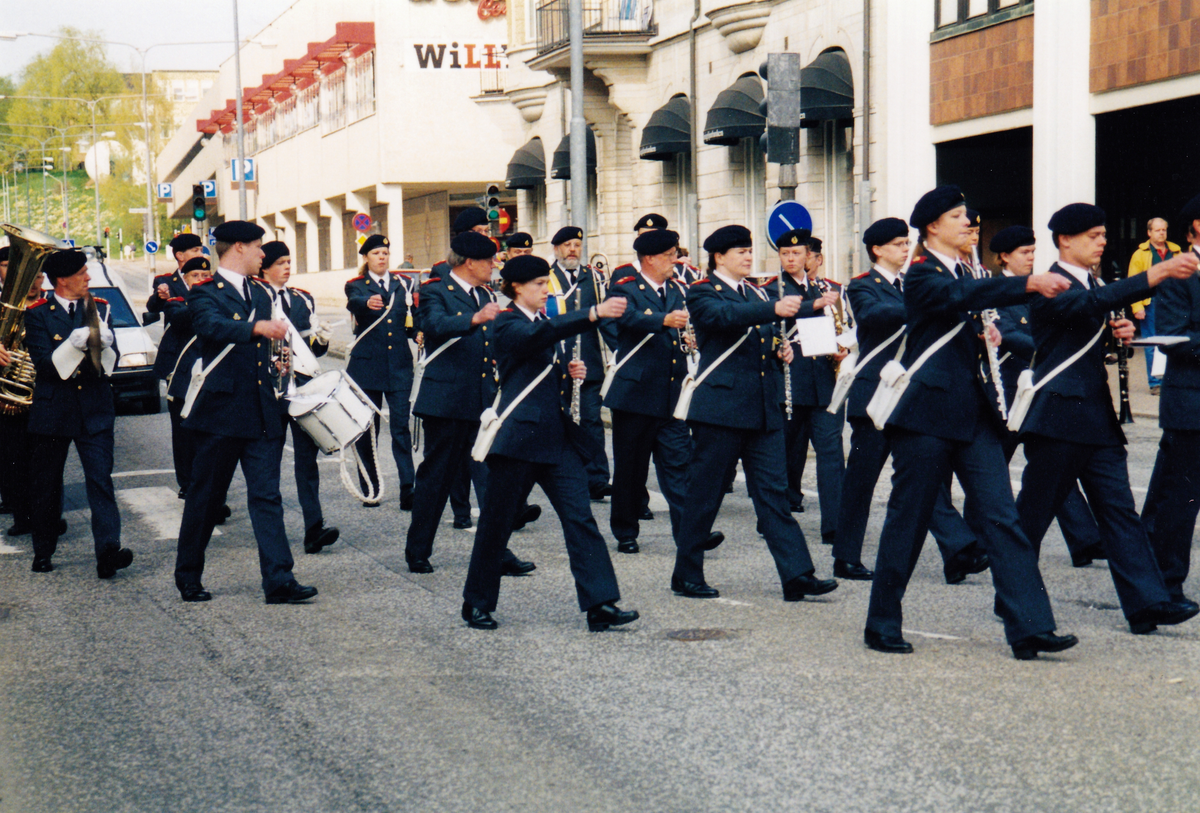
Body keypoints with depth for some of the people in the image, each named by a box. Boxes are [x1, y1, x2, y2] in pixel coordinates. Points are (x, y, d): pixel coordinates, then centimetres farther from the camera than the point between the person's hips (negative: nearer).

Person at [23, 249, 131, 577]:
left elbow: (112, 362, 4)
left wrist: (104, 346, -19)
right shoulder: (38, 313, -2)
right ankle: (43, 552, 23)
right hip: (52, 411, -1)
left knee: (101, 479, -12)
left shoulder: (100, 309, 8)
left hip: (95, 411, 1)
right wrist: (74, 345, -27)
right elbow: (44, 363, -12)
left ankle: (108, 551, -21)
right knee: (45, 487, 8)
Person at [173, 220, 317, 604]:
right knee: (205, 496, 5)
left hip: (263, 412, 5)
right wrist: (256, 328, -43)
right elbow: (211, 327, -28)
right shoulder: (205, 293, -6)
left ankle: (278, 579, -5)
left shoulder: (262, 292, 16)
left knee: (267, 495, -1)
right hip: (221, 410, -5)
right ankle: (188, 576, 19)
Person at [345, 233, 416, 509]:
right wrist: (368, 303, -45)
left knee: (401, 426, -4)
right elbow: (354, 302, -22)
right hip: (367, 365, -1)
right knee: (367, 428, 4)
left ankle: (408, 491, -8)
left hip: (400, 365, 1)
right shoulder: (356, 286, 2)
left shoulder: (404, 284, 11)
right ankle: (370, 490, 13)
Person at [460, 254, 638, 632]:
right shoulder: (507, 324, -7)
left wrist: (569, 371, 4)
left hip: (558, 437, 7)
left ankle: (600, 604, -9)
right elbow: (539, 335, -30)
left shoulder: (546, 321, 17)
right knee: (497, 523, 5)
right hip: (519, 435, -7)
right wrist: (593, 314, -40)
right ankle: (477, 603, 21)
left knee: (580, 519, -5)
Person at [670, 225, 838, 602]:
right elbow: (726, 316, -26)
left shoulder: (757, 293, 18)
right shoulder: (703, 294, -4)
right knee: (704, 492, 1)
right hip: (721, 407, -6)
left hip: (763, 409, 6)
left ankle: (797, 576, -1)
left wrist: (780, 350, 6)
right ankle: (686, 575, 12)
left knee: (774, 492, 2)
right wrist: (774, 309, -40)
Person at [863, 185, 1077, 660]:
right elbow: (962, 296, -30)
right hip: (927, 412, -7)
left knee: (1001, 516, -2)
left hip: (971, 414, 7)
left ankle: (1029, 629, -6)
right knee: (909, 518, 0)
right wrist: (1029, 284, -39)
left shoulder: (965, 273, 18)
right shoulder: (922, 275, -7)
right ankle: (882, 625, 13)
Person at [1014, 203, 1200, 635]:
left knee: (1120, 511, 0)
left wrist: (1122, 332, 3)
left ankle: (1147, 603, -4)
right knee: (1032, 514, 1)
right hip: (1058, 418, -8)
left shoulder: (1090, 285, 18)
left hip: (1099, 420, 8)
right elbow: (1094, 303, -31)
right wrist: (1157, 274, -38)